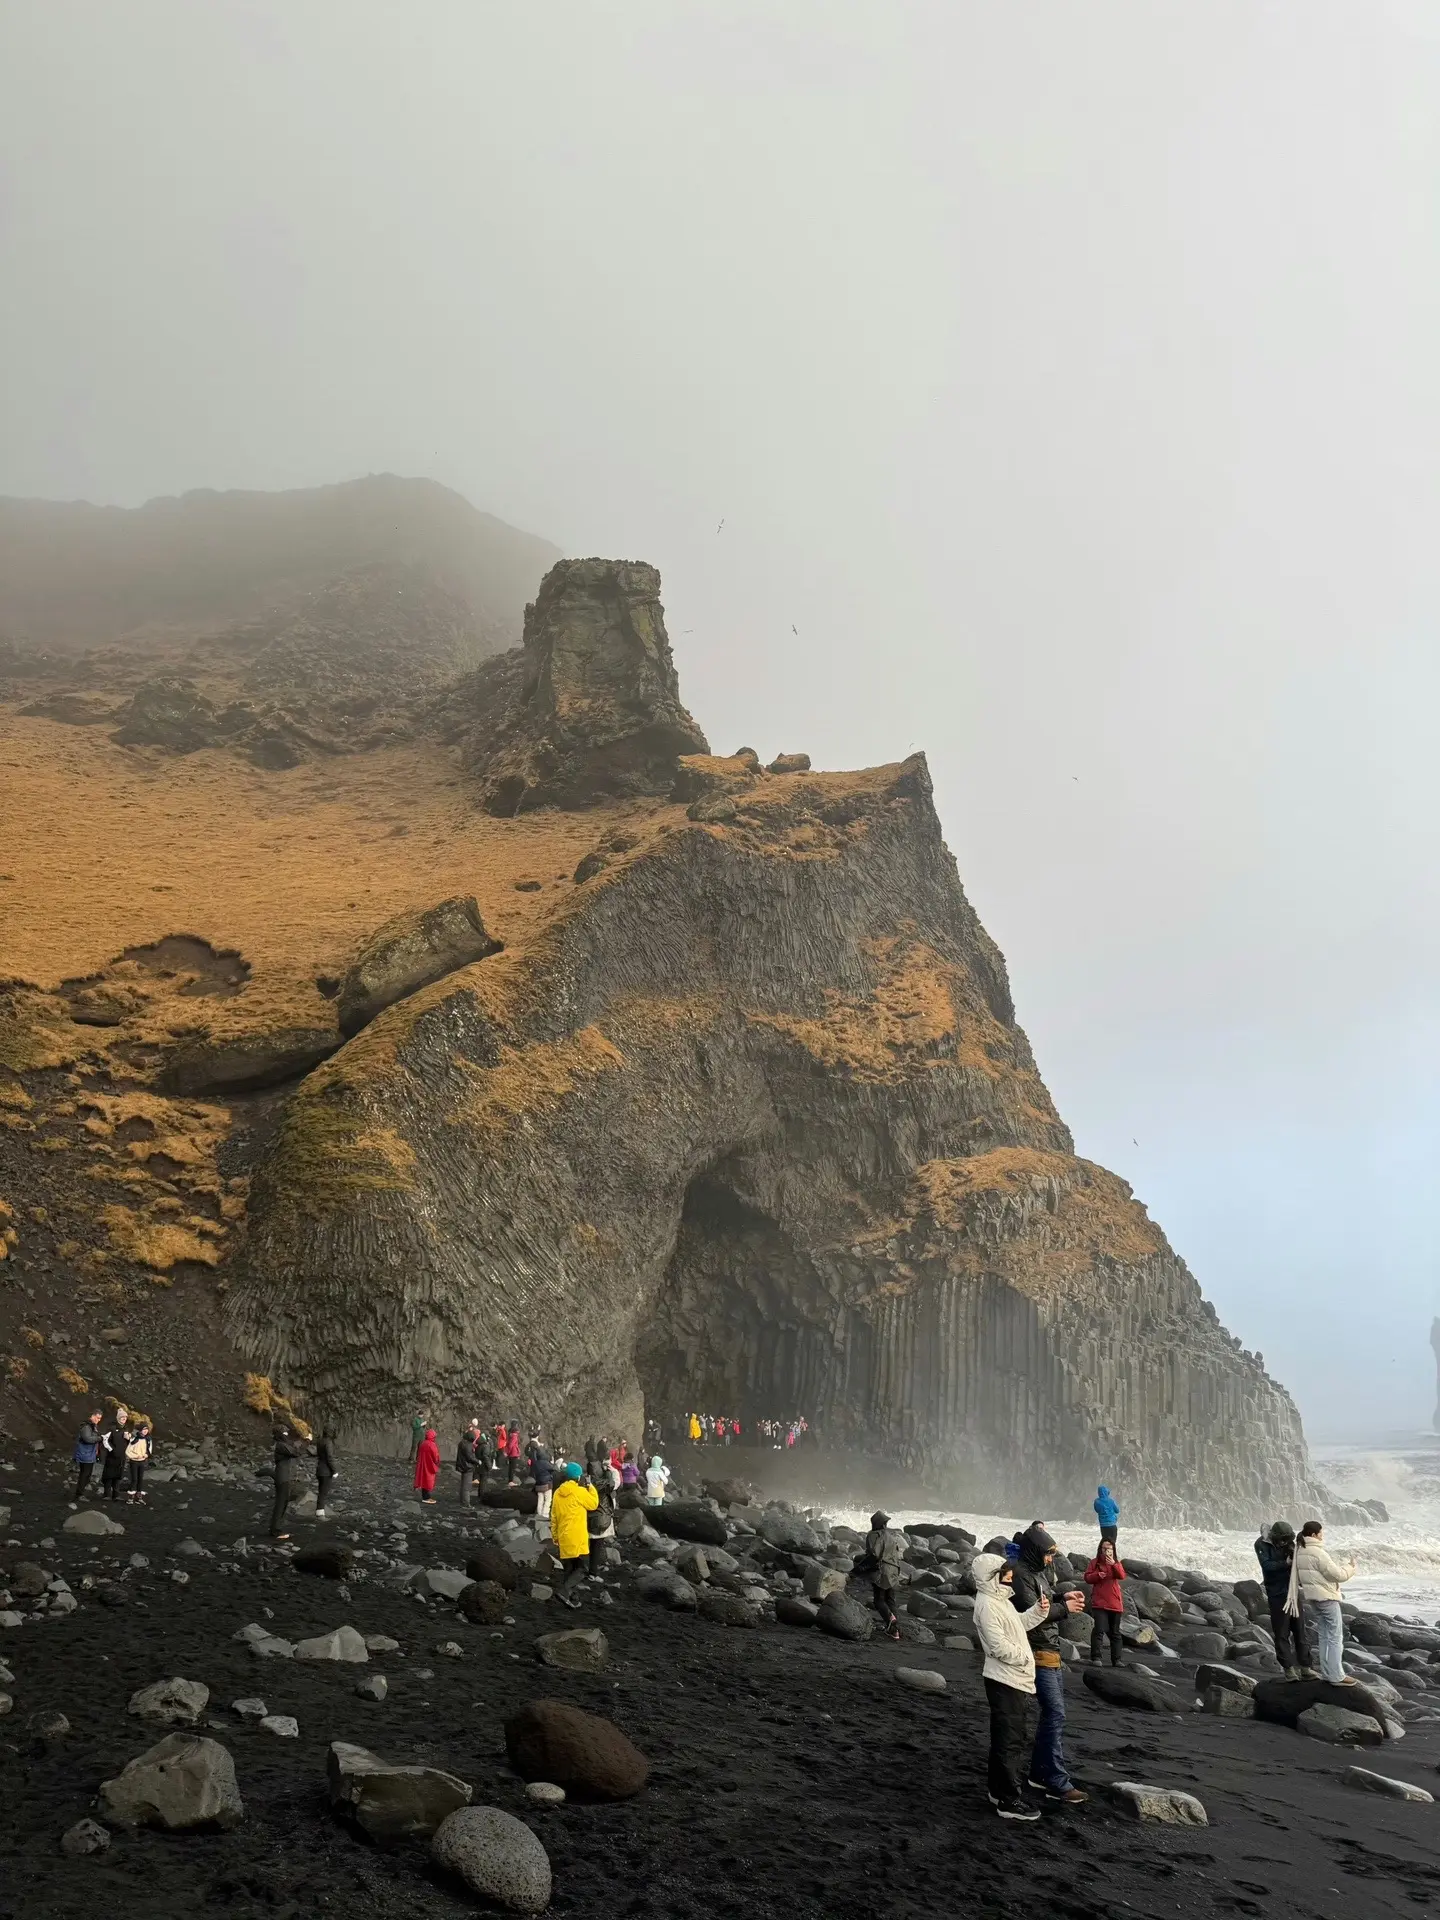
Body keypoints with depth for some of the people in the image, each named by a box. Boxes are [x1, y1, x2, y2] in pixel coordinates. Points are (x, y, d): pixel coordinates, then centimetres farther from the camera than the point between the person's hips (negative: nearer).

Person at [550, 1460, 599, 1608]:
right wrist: (590, 1486, 10)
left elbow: (553, 1518, 11)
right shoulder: (579, 1491, -13)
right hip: (578, 1538, -6)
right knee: (583, 1568, 1)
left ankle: (570, 1598, 14)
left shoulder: (558, 1493, 6)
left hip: (563, 1538, 6)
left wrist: (555, 1537, 19)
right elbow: (594, 1504, 2)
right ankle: (563, 1591, -15)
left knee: (569, 1569, 15)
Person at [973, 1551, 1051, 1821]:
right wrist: (1024, 1657, -12)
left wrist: (1039, 1610, 5)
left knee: (1008, 1737, 18)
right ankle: (1010, 1801, 1)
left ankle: (999, 1790, 30)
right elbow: (999, 1646, -23)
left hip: (1015, 1680, 10)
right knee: (1010, 1741, -5)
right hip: (1005, 1682, -10)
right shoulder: (987, 1605, -20)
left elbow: (1020, 1623, 20)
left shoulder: (1001, 1599, 12)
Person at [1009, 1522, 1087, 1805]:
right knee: (1055, 1715, -10)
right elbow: (1032, 1612, -23)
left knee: (1053, 1713, 14)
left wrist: (1064, 1598, 1)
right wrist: (1065, 1608, -14)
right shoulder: (1021, 1575, -18)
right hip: (1037, 1652, -10)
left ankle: (1039, 1773, 24)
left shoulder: (1040, 1571, 12)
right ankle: (1058, 1784, -7)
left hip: (1051, 1650, 10)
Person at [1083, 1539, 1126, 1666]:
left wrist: (1113, 1564, -26)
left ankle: (1116, 1659, 20)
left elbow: (1122, 1576, -10)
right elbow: (1087, 1578, 0)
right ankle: (1096, 1658, -13)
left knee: (1115, 1632, 11)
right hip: (1099, 1603, -3)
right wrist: (1097, 1575, -18)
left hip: (1115, 1604, 3)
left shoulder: (1116, 1563, 9)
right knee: (1099, 1630, -15)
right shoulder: (1095, 1562, 4)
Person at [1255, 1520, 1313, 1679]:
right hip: (1277, 1595, -4)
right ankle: (1289, 1668, 7)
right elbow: (1267, 1565, -20)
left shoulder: (1289, 1543, 4)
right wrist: (1285, 1563, -32)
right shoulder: (1262, 1545, -9)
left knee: (1300, 1631, 6)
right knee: (1281, 1633, -1)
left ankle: (1305, 1668, 10)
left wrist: (1295, 1555, -17)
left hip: (1294, 1592, 4)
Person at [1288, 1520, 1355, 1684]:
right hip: (1327, 1597, -8)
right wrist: (1350, 1568, 0)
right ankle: (1336, 1676, 1)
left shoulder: (1300, 1552, 5)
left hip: (1312, 1597, 8)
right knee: (1335, 1637, 0)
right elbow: (1337, 1574, -16)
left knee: (1324, 1636, 16)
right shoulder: (1318, 1553, -20)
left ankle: (1326, 1673, 20)